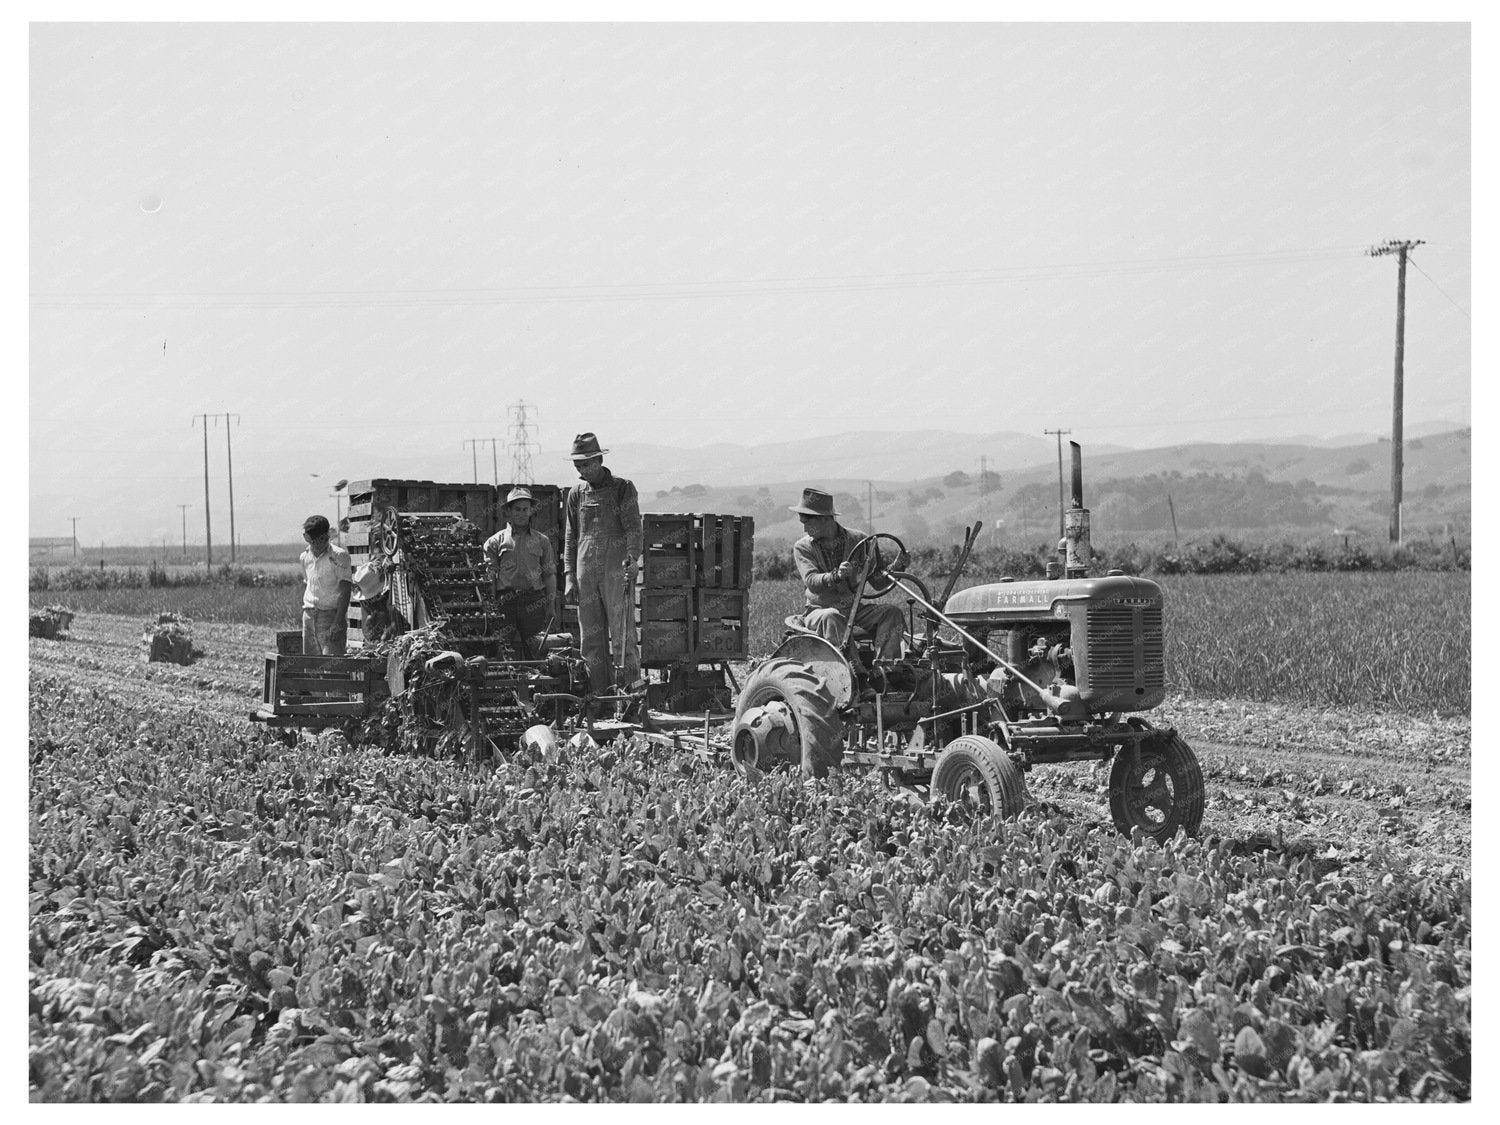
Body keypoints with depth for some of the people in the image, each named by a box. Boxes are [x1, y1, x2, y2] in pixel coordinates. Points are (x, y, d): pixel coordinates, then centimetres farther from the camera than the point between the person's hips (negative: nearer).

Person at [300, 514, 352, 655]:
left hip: (332, 615, -6)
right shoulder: (305, 557, 9)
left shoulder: (339, 556, -9)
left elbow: (344, 591, -13)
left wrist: (338, 622, -20)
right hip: (309, 616, 6)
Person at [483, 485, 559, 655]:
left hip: (534, 602, 1)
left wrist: (551, 606, 3)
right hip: (505, 602, -1)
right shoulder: (495, 542, 9)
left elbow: (550, 575, 12)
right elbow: (489, 578, 5)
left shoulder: (542, 541, 14)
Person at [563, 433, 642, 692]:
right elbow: (570, 537, 17)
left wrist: (632, 558, -19)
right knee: (590, 637, 4)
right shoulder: (576, 494, 14)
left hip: (616, 570, -4)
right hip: (586, 573, 5)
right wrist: (570, 575, 9)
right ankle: (600, 694, 9)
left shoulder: (622, 488, 1)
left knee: (622, 633, -8)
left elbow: (633, 527, -3)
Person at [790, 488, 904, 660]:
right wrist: (836, 576, -38)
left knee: (891, 613, -20)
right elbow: (811, 582, -19)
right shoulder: (802, 547, -1)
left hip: (854, 607, 3)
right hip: (820, 610, -3)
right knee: (830, 618, -37)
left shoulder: (857, 540, 3)